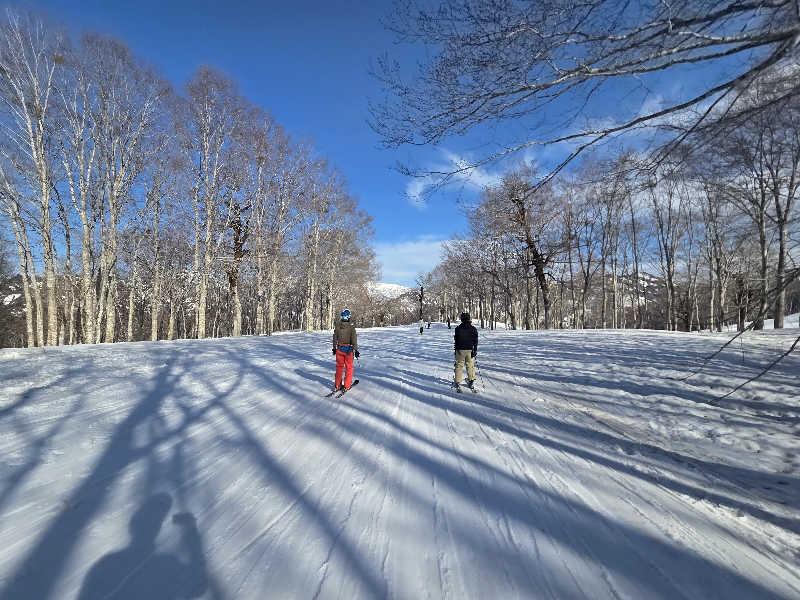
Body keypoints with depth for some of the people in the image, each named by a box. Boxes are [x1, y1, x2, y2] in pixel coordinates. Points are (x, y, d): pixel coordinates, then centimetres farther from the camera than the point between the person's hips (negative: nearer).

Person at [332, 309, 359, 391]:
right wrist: (356, 350, -10)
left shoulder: (337, 326, -4)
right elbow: (354, 340, -14)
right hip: (348, 349, -3)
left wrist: (334, 348, 17)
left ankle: (337, 385, 19)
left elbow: (335, 338, 5)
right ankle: (346, 385, 11)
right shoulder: (351, 327, -14)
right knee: (349, 367, 10)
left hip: (339, 349, 3)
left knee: (339, 366, 15)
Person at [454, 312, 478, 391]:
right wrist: (475, 350, 1)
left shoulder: (458, 328, -5)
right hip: (470, 350, 1)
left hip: (460, 350, -1)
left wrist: (456, 350, 8)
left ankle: (458, 382, 5)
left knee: (459, 366, 6)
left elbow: (456, 340, -1)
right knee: (470, 366, 13)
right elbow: (475, 341, -3)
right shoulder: (473, 329, -2)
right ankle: (471, 381, 18)